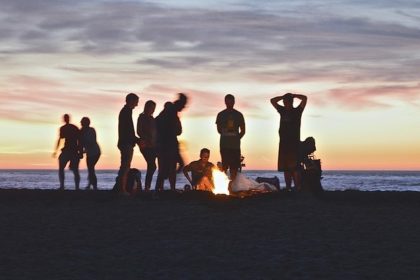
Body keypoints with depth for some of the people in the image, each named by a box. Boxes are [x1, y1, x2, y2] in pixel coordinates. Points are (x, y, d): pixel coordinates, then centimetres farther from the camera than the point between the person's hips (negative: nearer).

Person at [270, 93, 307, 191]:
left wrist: (292, 95, 4)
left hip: (294, 143, -5)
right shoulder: (282, 110, 16)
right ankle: (288, 188, 6)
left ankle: (297, 188, -18)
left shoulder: (297, 111, 3)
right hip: (283, 143, 5)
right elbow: (272, 100, 22)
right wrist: (283, 96, 14)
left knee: (294, 168, -14)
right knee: (285, 168, 3)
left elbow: (304, 98, -6)